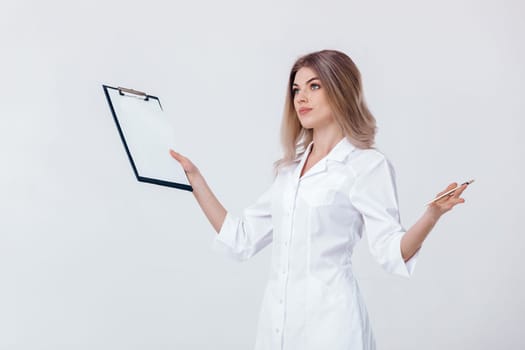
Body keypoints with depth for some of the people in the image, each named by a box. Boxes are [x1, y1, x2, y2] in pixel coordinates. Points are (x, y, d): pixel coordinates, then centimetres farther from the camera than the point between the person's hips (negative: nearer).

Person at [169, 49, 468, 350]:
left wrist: (433, 214, -30)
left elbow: (393, 252, -12)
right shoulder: (291, 167, 12)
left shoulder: (368, 164, -6)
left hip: (329, 318, -6)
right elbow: (241, 239, 12)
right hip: (275, 320, 6)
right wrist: (194, 176, 12)